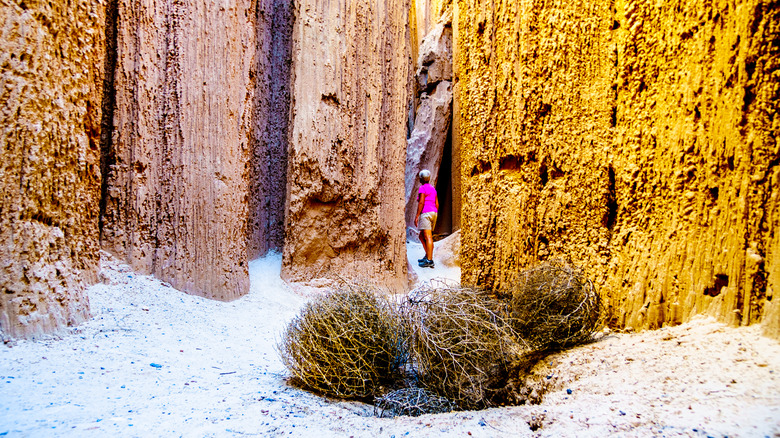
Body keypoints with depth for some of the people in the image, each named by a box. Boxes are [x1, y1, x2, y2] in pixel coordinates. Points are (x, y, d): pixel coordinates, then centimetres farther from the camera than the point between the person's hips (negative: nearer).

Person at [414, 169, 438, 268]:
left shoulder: (422, 188, -6)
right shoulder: (433, 189, 18)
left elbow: (421, 202, -15)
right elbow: (437, 204, 17)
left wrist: (416, 216, -14)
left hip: (426, 213, -9)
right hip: (433, 213, 9)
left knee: (428, 237, -12)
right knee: (421, 236, 17)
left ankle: (429, 260, -15)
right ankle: (427, 256, 15)